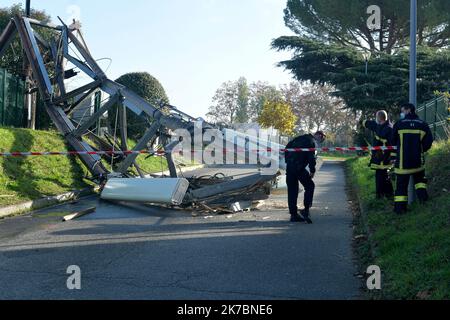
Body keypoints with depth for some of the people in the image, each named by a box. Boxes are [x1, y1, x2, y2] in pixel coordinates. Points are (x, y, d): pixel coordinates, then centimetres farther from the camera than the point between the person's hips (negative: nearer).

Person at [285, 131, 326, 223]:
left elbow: (288, 146, 23)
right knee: (310, 186, 6)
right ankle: (306, 209, -2)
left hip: (289, 166, 8)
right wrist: (312, 171, -6)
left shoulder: (300, 138, 21)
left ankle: (293, 215, 14)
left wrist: (287, 161, 23)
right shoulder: (313, 142, -3)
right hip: (299, 168, -8)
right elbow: (312, 157, -14)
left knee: (292, 191, 10)